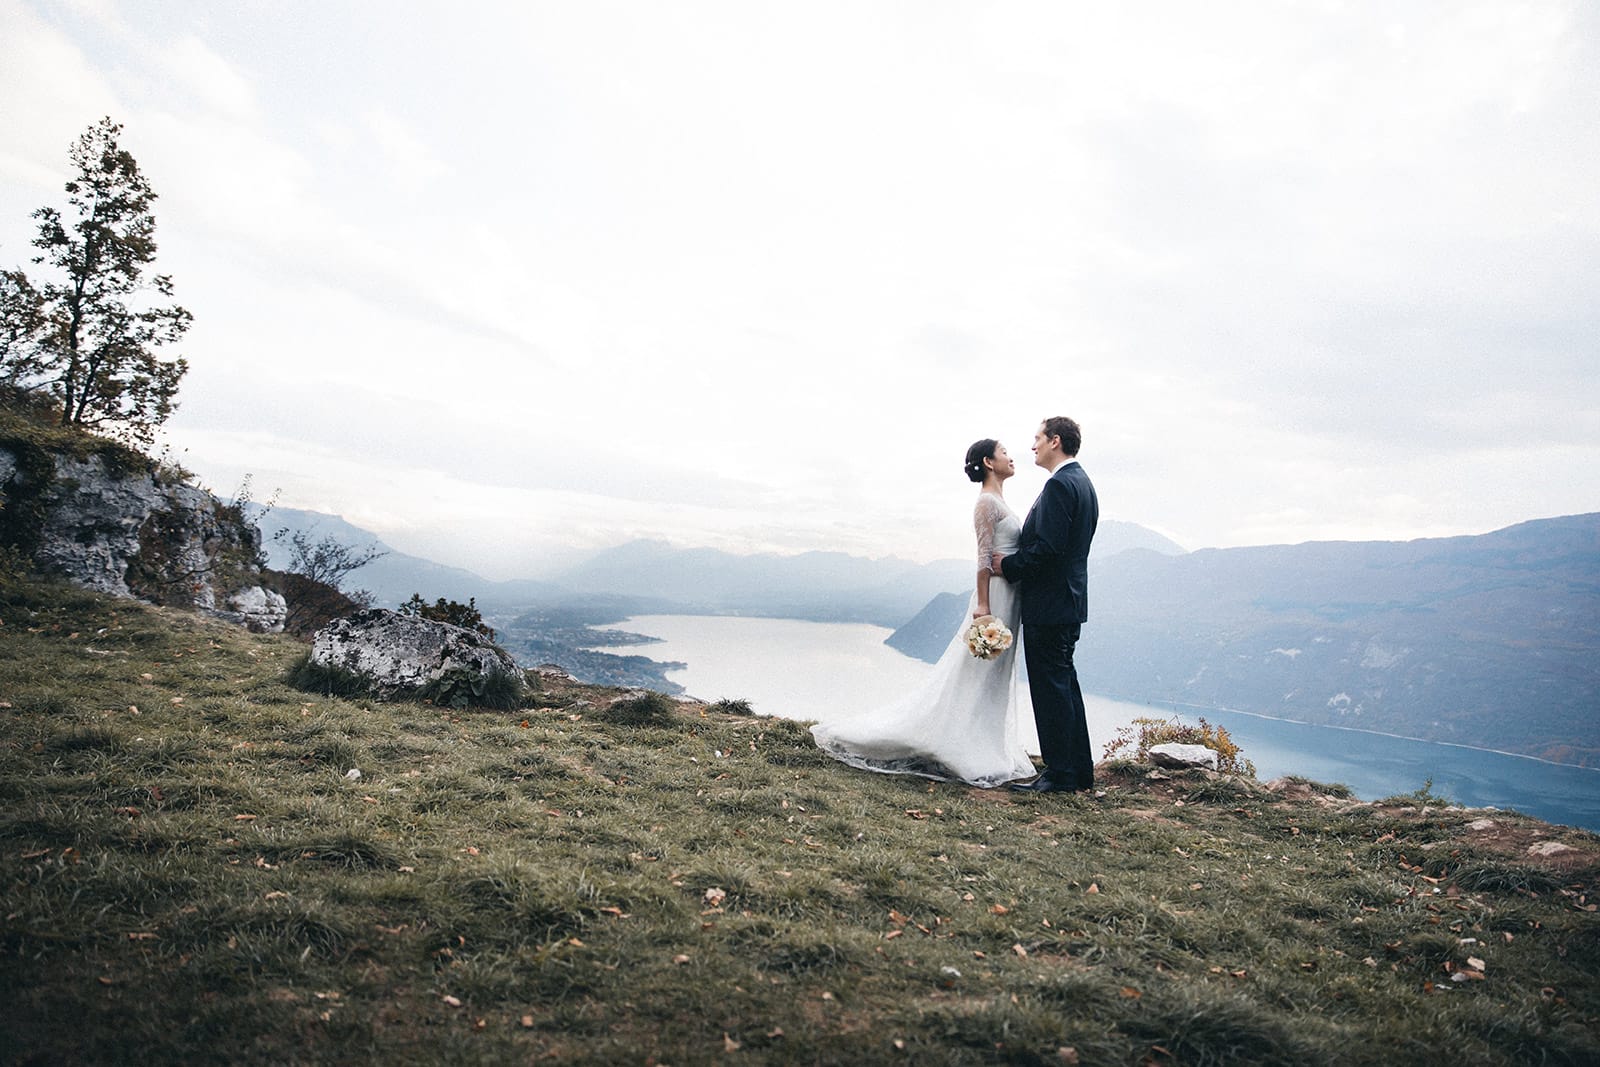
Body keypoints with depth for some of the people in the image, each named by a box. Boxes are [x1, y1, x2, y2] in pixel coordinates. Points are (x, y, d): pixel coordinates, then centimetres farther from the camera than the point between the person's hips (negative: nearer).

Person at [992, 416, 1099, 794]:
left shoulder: (1059, 484, -17)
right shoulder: (1082, 482, 16)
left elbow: (1047, 548, -24)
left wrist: (1008, 565, -11)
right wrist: (1016, 560, 13)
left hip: (1049, 605, -11)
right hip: (1069, 600, 11)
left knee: (1051, 688, -4)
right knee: (1064, 685, 15)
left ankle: (1059, 774, 3)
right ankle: (1079, 770, 23)